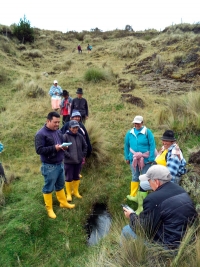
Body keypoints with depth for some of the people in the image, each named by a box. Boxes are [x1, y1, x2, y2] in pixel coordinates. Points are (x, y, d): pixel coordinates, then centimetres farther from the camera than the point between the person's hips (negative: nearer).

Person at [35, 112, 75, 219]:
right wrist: (54, 148, -28)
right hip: (49, 166, -7)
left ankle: (63, 202, 41)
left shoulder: (58, 132, 7)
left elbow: (62, 142, 19)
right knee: (48, 188, 9)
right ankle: (49, 209, 26)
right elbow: (39, 150, -22)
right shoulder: (41, 134, -17)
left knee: (60, 185, 23)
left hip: (60, 164, 8)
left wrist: (64, 146, -5)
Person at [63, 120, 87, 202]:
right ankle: (69, 194, 24)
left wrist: (83, 155, 7)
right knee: (69, 178, 6)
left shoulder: (80, 136, 2)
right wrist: (69, 155, -17)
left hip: (78, 161, 5)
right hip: (68, 162, -4)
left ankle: (75, 191, 36)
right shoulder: (65, 136, -13)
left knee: (76, 177, 17)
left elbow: (85, 146, 14)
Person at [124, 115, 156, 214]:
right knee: (135, 177, 18)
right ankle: (133, 195, 33)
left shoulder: (147, 132, -11)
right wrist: (127, 157, 6)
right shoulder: (129, 133, 0)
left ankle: (143, 201, 21)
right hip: (133, 159, 3)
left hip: (145, 159, -3)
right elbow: (126, 145, 6)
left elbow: (152, 145, -12)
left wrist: (151, 158, -15)